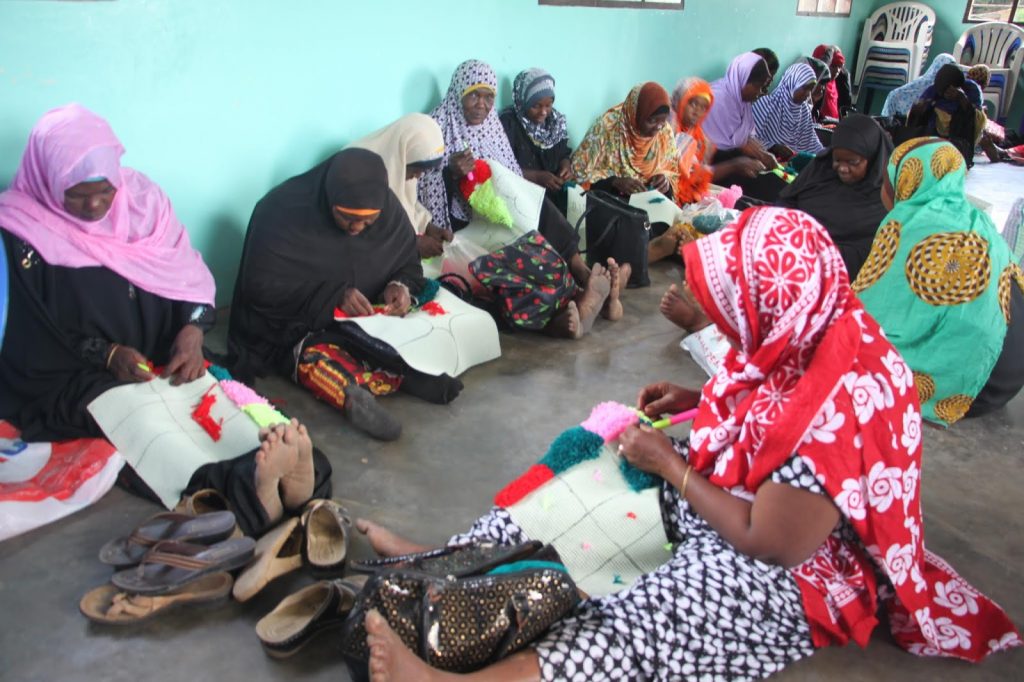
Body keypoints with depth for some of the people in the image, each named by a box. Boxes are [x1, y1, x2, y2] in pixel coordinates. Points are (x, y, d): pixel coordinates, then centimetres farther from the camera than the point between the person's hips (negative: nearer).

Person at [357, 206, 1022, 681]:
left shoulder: (838, 405, -34)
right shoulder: (808, 333, -7)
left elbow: (770, 543, -25)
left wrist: (670, 466, -18)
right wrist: (699, 401, -1)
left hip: (791, 572, -9)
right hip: (723, 499, 9)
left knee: (633, 625, -30)